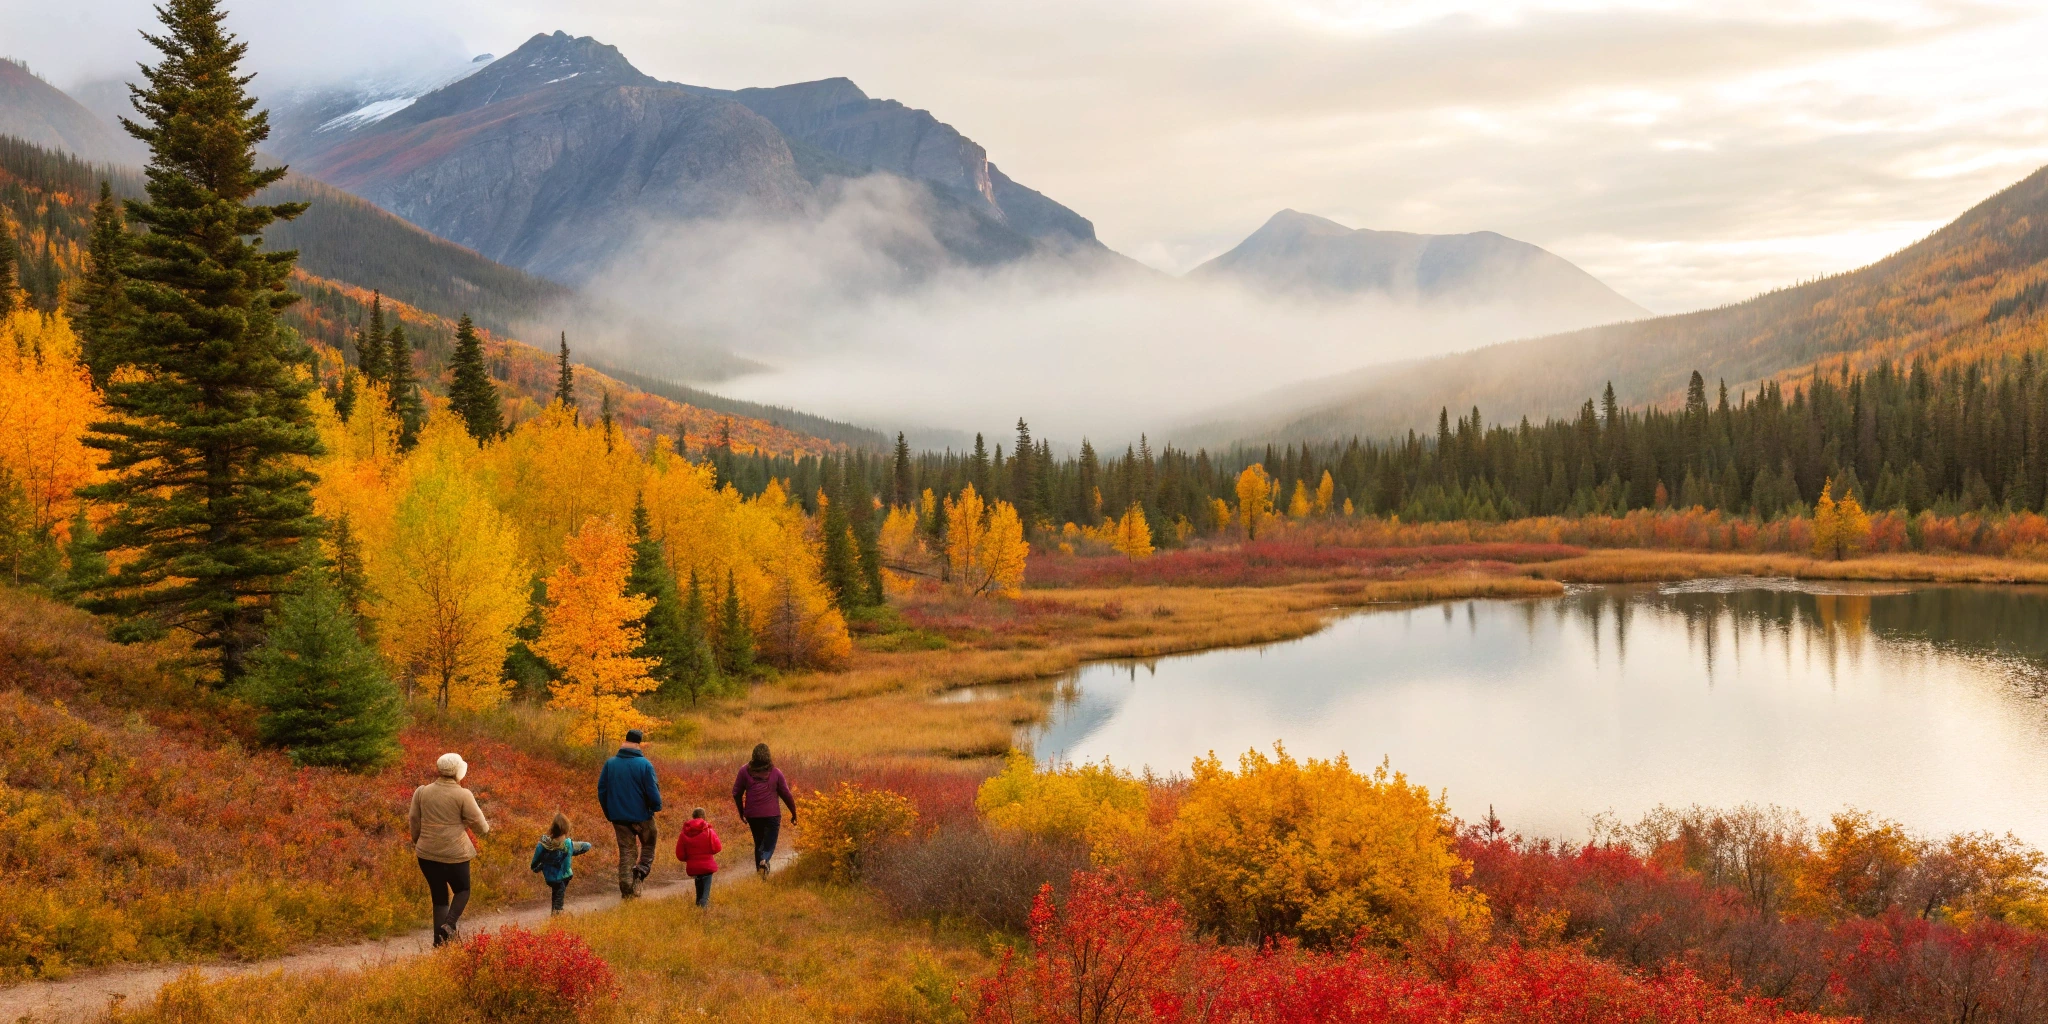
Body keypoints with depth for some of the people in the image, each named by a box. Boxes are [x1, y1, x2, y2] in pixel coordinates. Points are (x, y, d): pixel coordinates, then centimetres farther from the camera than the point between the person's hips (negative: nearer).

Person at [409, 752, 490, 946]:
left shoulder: (422, 792, 1)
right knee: (462, 890, 17)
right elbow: (478, 824, -6)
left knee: (439, 896, 15)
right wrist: (486, 829, 17)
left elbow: (414, 822, 11)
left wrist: (417, 842, 27)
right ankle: (449, 923, -6)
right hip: (455, 853, -4)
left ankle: (440, 939, 10)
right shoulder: (463, 795, -11)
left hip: (427, 853, 4)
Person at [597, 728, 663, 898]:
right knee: (648, 845, 21)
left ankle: (627, 892, 6)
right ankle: (642, 868, -7)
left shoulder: (610, 763, -2)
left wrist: (609, 813, 15)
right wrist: (656, 807, 9)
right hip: (642, 816, -3)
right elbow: (653, 793, -12)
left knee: (626, 852, 11)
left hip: (619, 817, 3)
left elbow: (601, 790, 4)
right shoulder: (645, 765, -13)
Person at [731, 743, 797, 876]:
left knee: (758, 843, 18)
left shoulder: (745, 771, 1)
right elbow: (786, 794, 2)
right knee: (769, 844, 4)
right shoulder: (776, 772, -1)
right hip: (772, 815, -2)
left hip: (752, 815, 2)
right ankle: (764, 860, -25)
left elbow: (736, 793, 5)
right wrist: (794, 813, 13)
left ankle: (760, 868, 14)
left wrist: (741, 811, 19)